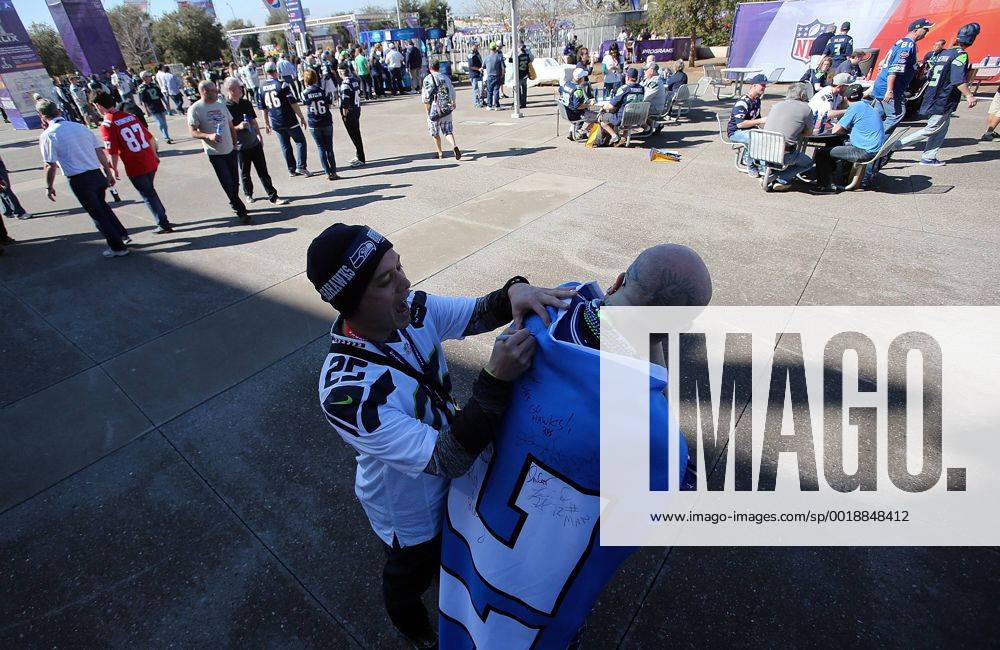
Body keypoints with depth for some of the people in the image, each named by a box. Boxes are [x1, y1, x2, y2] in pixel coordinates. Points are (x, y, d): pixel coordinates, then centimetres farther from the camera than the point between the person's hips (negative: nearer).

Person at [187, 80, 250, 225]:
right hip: (215, 153, -5)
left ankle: (234, 203, 32)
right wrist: (209, 136, -28)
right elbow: (193, 132, -11)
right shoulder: (195, 109, -9)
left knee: (235, 181, 13)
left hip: (230, 150, 5)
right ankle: (241, 211, 0)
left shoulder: (221, 105, 8)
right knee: (228, 184, -4)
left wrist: (235, 143, 12)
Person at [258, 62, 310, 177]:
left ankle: (292, 169, 17)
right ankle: (300, 167, -5)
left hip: (275, 123, 5)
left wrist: (266, 123, 21)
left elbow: (263, 108, 11)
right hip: (289, 120, -5)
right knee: (300, 141, 7)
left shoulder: (261, 87, 6)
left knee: (285, 146, 13)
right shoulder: (282, 84, -10)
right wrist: (302, 118, -4)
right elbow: (293, 103, -12)